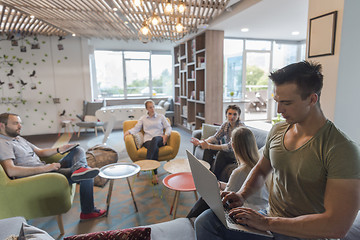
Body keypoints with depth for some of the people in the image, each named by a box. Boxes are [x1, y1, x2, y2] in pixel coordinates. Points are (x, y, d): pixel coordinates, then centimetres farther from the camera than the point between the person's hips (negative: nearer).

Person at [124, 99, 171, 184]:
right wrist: (128, 131, -9)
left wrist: (166, 135, -8)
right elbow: (136, 128, 12)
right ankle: (155, 174, -35)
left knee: (154, 139, -40)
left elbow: (168, 127, 12)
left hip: (159, 139, 0)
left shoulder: (161, 116, 18)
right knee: (155, 148, -36)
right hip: (148, 141, 1)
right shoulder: (143, 118, 21)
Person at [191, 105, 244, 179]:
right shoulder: (225, 125, -2)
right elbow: (215, 137, -5)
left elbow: (230, 147, -31)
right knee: (208, 148, -9)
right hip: (228, 151, 7)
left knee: (221, 153, -31)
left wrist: (209, 146, -37)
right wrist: (201, 142, -24)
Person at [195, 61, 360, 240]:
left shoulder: (342, 150, -18)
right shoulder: (277, 131, 2)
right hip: (270, 223, 5)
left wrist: (267, 222, -23)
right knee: (206, 221, -20)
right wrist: (241, 195, -3)